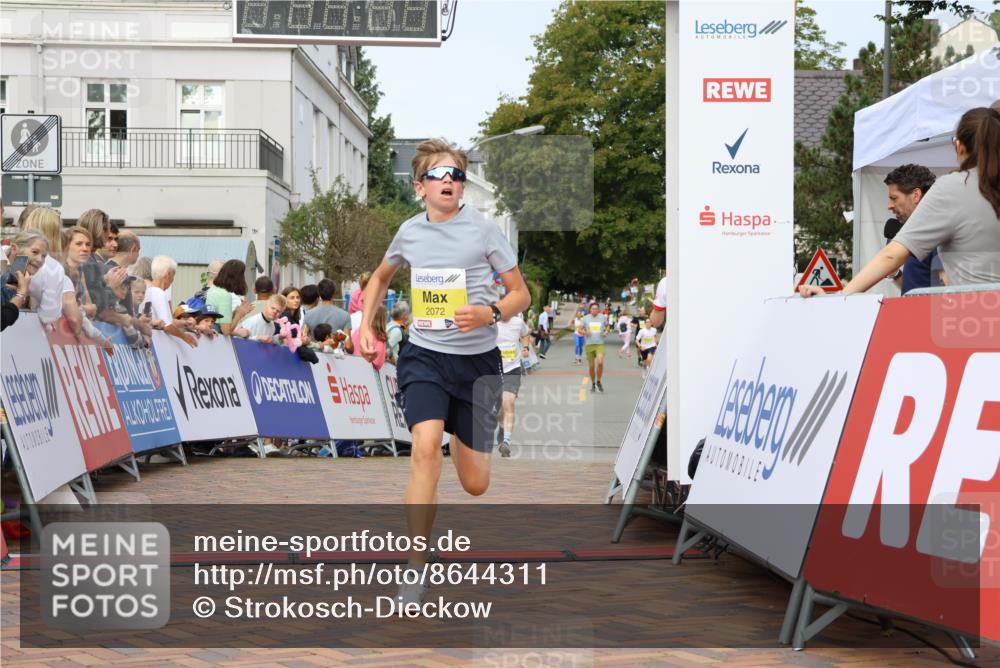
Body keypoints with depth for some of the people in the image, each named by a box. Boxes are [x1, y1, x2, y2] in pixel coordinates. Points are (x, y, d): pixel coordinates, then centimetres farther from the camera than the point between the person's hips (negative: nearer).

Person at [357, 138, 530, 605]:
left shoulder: (484, 230, -5)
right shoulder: (409, 232, 3)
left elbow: (521, 294, 0)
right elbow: (381, 277, 24)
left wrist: (490, 313, -20)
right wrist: (365, 325, 12)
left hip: (478, 360, 0)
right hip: (425, 356, 1)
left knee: (475, 485, 3)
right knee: (425, 448, -26)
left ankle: (462, 439, 43)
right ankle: (415, 574, -19)